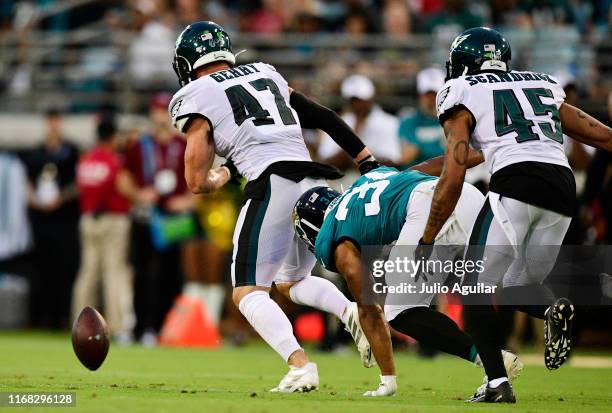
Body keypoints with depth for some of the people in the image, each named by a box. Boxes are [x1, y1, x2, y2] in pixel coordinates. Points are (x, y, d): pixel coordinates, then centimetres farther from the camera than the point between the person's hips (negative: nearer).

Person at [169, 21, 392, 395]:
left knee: (247, 291, 2)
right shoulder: (264, 73, 23)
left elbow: (196, 182, 0)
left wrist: (222, 177, 22)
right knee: (292, 282, 25)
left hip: (273, 185, -7)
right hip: (314, 180, 7)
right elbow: (323, 118, 20)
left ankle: (300, 366, -19)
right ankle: (353, 310, -3)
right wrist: (367, 159, 22)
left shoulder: (195, 97, 4)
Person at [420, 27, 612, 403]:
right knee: (520, 287, 22)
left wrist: (426, 242, 8)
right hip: (563, 188, 5)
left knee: (477, 288, 7)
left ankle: (497, 383, -9)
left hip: (517, 181, -5)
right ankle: (554, 309, -12)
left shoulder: (464, 98, 12)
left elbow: (453, 179, 3)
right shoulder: (544, 87, 28)